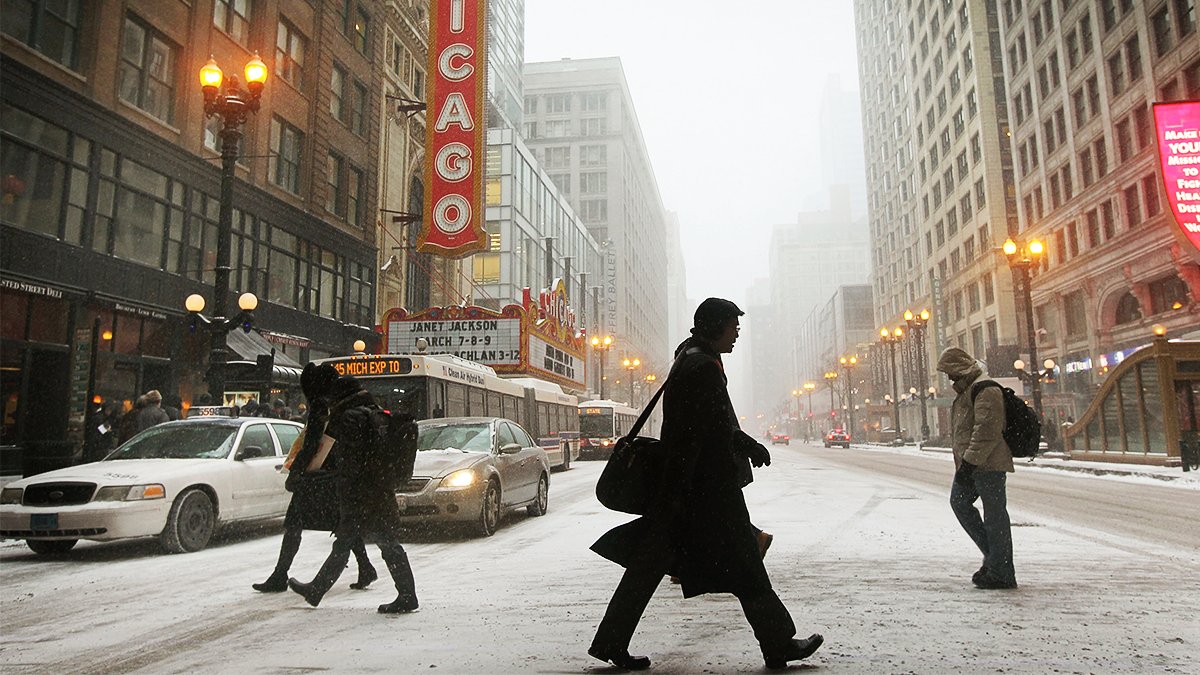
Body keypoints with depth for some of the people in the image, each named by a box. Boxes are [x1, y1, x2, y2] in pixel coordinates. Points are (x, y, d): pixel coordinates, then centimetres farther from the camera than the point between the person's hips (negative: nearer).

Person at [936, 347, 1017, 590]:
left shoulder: (985, 390, -15)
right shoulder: (968, 390, 18)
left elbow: (986, 431, -24)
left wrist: (969, 463, -25)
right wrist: (964, 463, 23)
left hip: (988, 464, -11)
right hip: (970, 463, 11)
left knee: (994, 514, -3)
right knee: (959, 501, 14)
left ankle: (1002, 573, 6)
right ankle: (993, 555, 20)